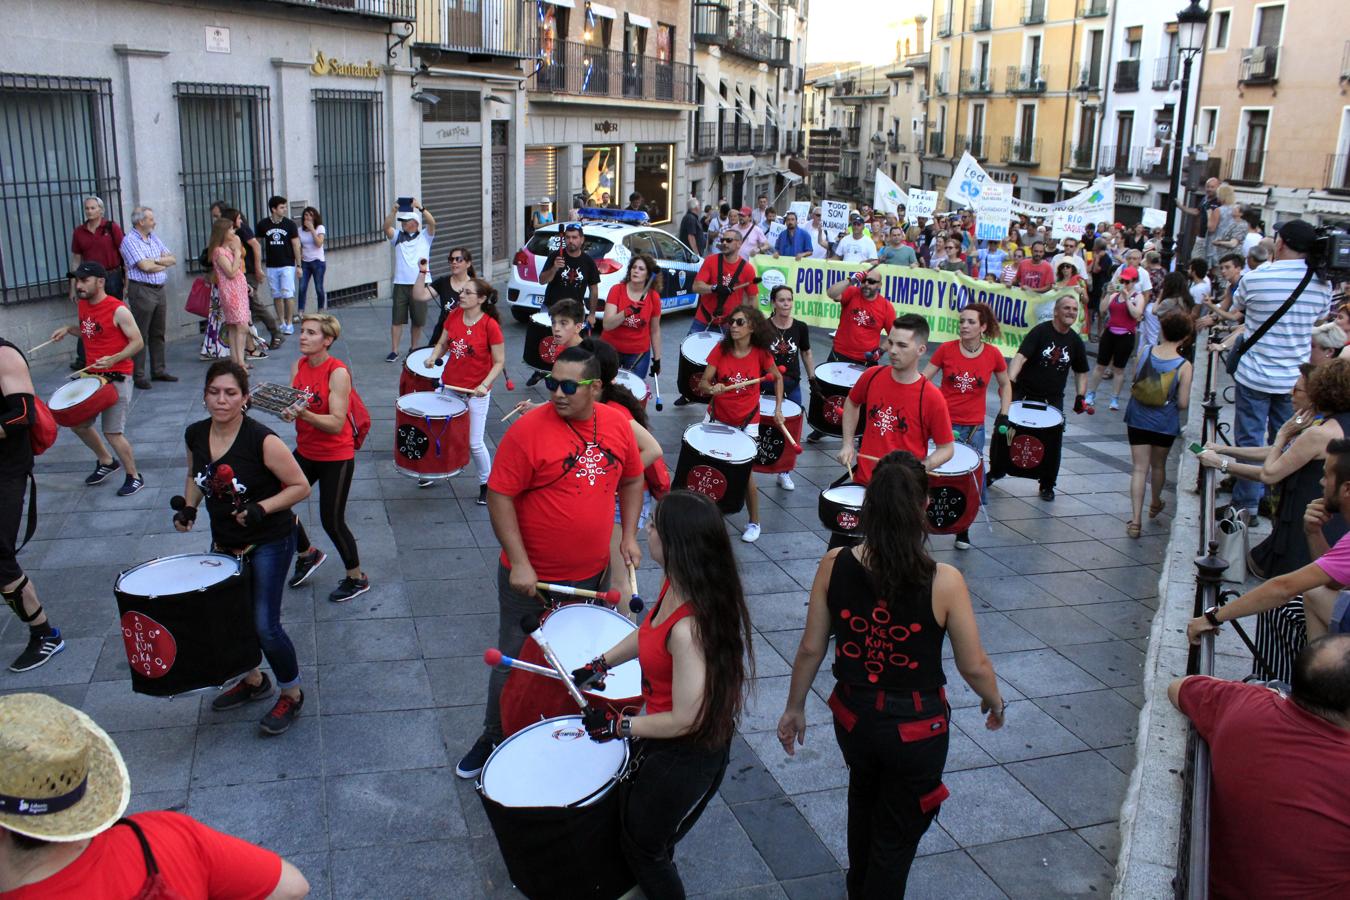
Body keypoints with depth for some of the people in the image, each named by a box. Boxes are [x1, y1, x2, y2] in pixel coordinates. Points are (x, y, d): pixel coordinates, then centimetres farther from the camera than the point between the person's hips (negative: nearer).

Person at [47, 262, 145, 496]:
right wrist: (68, 329, 6)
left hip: (116, 378, -8)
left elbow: (137, 342, -17)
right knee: (78, 424, 17)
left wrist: (113, 359, -30)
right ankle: (107, 462, 37)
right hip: (91, 375, 8)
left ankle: (134, 477, 11)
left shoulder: (118, 310, -17)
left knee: (113, 432, -8)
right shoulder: (83, 305, 6)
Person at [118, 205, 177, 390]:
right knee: (140, 335, -3)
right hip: (141, 290, -7)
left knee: (158, 333, 12)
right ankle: (139, 375, 0)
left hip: (159, 289, 7)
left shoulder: (154, 237, 14)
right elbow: (145, 266, -17)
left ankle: (158, 370, 21)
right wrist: (164, 262, -1)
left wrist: (157, 261, -9)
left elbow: (173, 260, 10)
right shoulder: (129, 240, -9)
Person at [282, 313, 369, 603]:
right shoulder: (298, 365, 0)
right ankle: (307, 553, 35)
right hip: (305, 451, 7)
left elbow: (337, 424, -24)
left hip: (336, 457, -7)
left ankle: (357, 578, 24)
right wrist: (286, 410, -18)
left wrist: (305, 414, -39)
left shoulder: (338, 373, -21)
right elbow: (292, 404, 5)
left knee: (332, 521, 1)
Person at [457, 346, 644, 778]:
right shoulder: (528, 429, -18)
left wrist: (629, 536, 4)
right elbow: (499, 496, -17)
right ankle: (494, 738, 33)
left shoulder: (617, 424, -4)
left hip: (593, 574, 4)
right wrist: (519, 564, -21)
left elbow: (631, 480, 12)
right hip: (532, 577, -4)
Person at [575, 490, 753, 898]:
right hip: (662, 739, 9)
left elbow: (686, 721, -30)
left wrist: (617, 726, -19)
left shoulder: (689, 629, -39)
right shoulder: (676, 584, -11)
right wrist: (599, 664, 10)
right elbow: (650, 631, 10)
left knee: (643, 845, 16)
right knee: (628, 816, 31)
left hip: (687, 755, -9)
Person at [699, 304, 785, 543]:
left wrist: (778, 409, -2)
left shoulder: (761, 353, -10)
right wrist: (712, 388, -34)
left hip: (746, 421, -2)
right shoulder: (721, 350, -9)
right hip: (718, 417, 2)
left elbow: (778, 378, 6)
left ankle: (754, 522, 14)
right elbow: (703, 384, -11)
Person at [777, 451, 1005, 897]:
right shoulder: (943, 582, -24)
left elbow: (810, 648, -7)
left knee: (864, 798, 34)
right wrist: (994, 702, 10)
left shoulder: (834, 565, -17)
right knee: (897, 834, 21)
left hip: (853, 715, 4)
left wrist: (794, 708, 9)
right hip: (916, 727, -4)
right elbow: (973, 665, -12)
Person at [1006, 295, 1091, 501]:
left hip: (1053, 400, 3)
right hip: (1025, 394, -3)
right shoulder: (1040, 331, -11)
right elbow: (1020, 357, -24)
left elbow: (1081, 372, 18)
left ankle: (1047, 486, 17)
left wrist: (1080, 396, 5)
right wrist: (1010, 381, -38)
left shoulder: (1075, 341, 5)